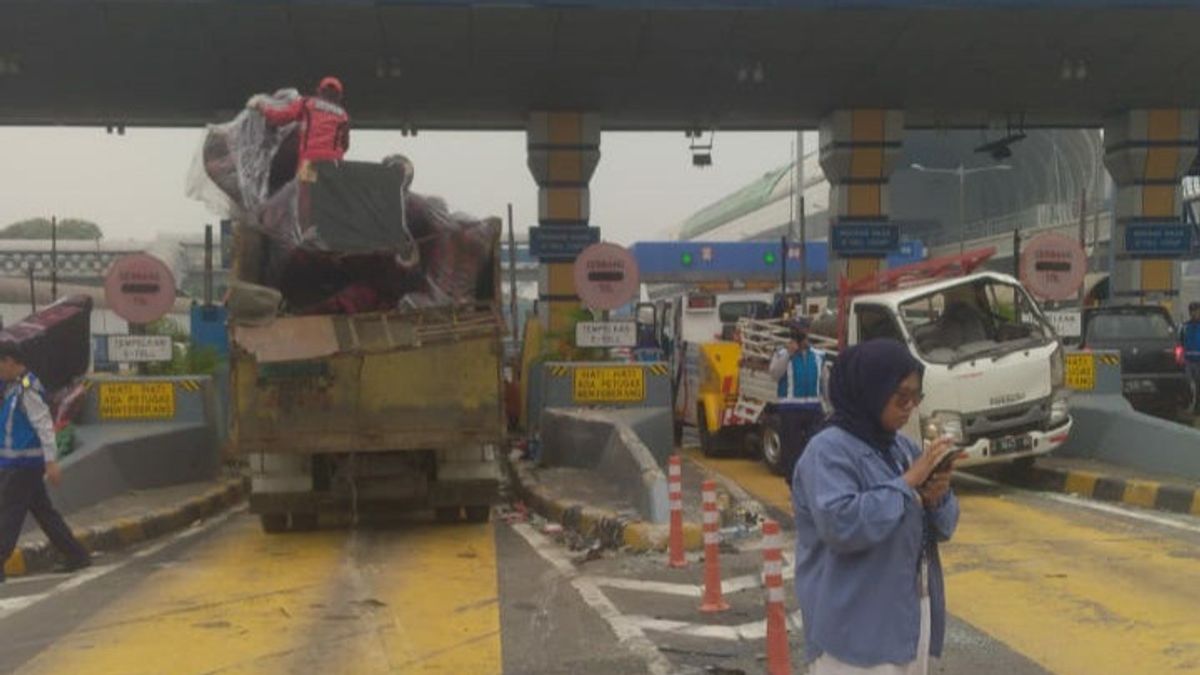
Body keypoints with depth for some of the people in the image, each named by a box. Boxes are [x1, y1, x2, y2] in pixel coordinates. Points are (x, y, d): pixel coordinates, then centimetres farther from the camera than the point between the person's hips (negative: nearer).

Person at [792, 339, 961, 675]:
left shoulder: (902, 448, 11)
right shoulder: (829, 451, -13)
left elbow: (943, 527, 15)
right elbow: (841, 524, -28)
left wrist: (936, 497, -8)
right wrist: (906, 484, -20)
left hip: (909, 618, 8)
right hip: (856, 629, -8)